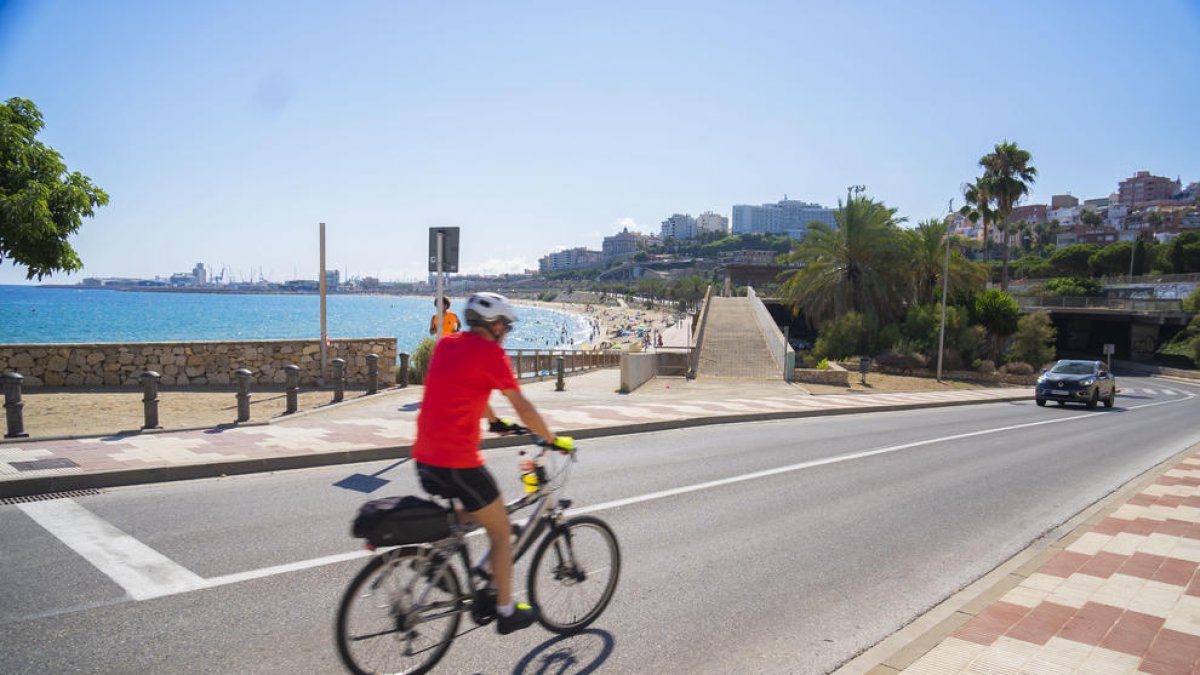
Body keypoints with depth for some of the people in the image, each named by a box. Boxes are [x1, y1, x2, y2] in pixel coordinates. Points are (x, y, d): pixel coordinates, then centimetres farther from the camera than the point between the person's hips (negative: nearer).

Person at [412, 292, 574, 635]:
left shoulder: (445, 344, 13)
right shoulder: (491, 353, -9)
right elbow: (523, 407, -8)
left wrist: (495, 421, 39)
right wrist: (553, 440, 5)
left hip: (424, 457, 8)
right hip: (459, 461, -8)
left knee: (471, 511, 32)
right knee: (502, 532, 11)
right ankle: (506, 612, 20)